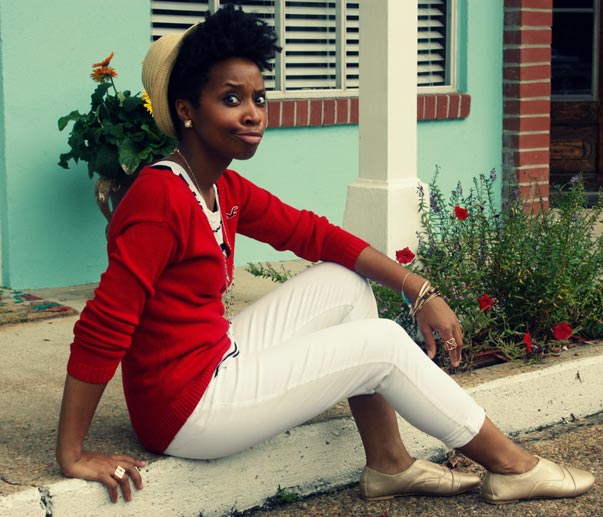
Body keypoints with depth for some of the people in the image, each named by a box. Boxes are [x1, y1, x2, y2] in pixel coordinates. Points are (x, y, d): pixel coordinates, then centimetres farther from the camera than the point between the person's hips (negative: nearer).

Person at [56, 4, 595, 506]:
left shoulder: (227, 191, 6)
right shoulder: (160, 198, -24)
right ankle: (513, 468, 11)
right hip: (184, 408, -9)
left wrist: (421, 292, -1)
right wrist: (73, 455, -26)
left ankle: (388, 463, 14)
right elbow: (102, 329, -26)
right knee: (384, 345, -5)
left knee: (345, 283, 10)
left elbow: (313, 233, 7)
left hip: (218, 357, 9)